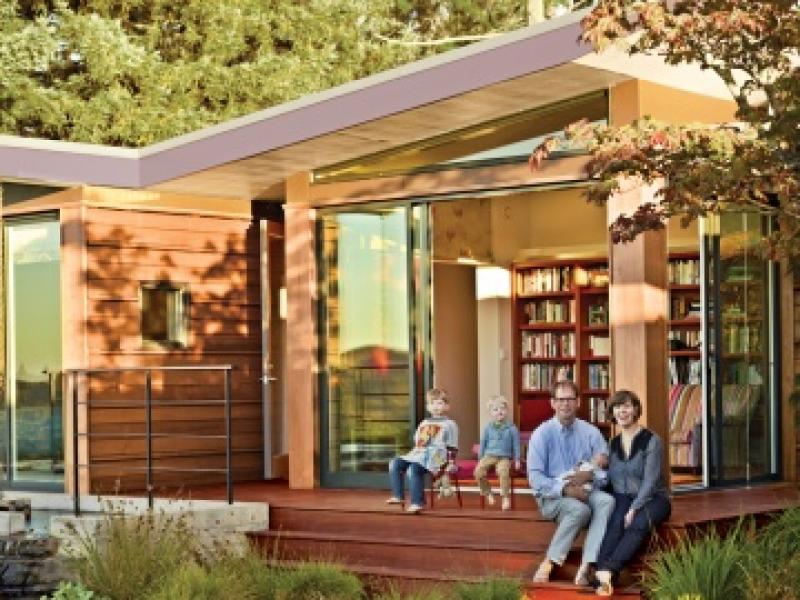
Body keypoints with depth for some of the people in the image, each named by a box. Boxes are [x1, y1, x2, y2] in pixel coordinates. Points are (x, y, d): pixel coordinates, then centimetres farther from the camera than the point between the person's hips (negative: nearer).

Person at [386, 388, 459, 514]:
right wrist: (410, 454, 17)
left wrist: (450, 463, -10)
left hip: (435, 457, -8)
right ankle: (398, 496, -4)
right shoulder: (424, 423, 25)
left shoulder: (449, 424, 6)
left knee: (413, 469, -32)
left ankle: (417, 502, -29)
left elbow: (451, 448, 0)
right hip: (417, 455, 8)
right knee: (394, 463, -7)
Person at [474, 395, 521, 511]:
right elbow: (483, 444, 18)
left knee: (503, 471, -35)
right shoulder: (488, 428, 10)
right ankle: (487, 493, -1)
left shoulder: (512, 428, 4)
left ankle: (506, 497, -19)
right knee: (479, 471, -24)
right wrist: (480, 458, 14)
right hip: (489, 455, 3)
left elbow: (516, 445, 9)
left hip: (504, 457, -3)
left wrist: (517, 460, 4)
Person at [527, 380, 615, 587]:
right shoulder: (542, 434, -2)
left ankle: (586, 568, -38)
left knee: (607, 501, -30)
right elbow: (535, 478, -8)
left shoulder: (591, 432, 7)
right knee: (580, 509, -35)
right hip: (552, 497, -3)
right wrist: (565, 489, -22)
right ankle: (549, 564, -23)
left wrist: (589, 475, -17)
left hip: (586, 492, 3)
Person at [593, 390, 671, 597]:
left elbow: (650, 481, -13)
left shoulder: (651, 441, -4)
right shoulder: (613, 444, 13)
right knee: (615, 522, -31)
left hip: (652, 498, -3)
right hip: (623, 499, 3)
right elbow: (611, 479, 11)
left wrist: (634, 509, -24)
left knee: (639, 523, -36)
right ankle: (602, 575, -50)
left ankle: (607, 571, -50)